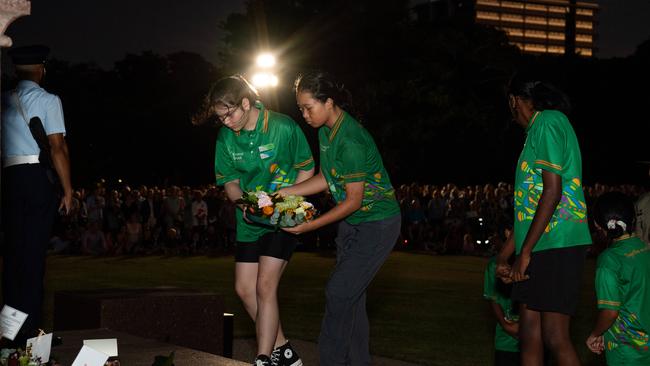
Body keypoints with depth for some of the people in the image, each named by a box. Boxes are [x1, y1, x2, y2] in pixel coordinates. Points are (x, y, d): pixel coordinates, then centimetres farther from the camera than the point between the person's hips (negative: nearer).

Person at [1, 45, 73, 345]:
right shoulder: (48, 100, -1)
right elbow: (57, 148, -9)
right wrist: (67, 190, -5)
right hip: (38, 177, -4)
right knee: (34, 252, -3)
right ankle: (29, 329, -3)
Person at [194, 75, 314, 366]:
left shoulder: (283, 128, -15)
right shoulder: (226, 138, -3)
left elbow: (306, 168, -4)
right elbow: (230, 180, 8)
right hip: (250, 220, 6)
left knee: (265, 286, -14)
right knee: (244, 288, 5)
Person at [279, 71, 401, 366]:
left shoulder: (350, 141, -27)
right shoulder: (326, 129, 2)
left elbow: (353, 200, -23)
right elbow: (326, 179, 10)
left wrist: (310, 226, -21)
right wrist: (282, 193, 2)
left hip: (377, 224, -9)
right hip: (352, 222, 9)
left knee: (339, 293, -11)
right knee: (351, 297, 10)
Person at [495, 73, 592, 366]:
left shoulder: (549, 122, -8)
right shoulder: (537, 131, 22)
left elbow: (552, 191, -17)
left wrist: (525, 252, -17)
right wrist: (504, 256, 24)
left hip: (556, 245, -10)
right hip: (539, 249, 10)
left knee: (554, 337, -11)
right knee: (529, 334, 7)